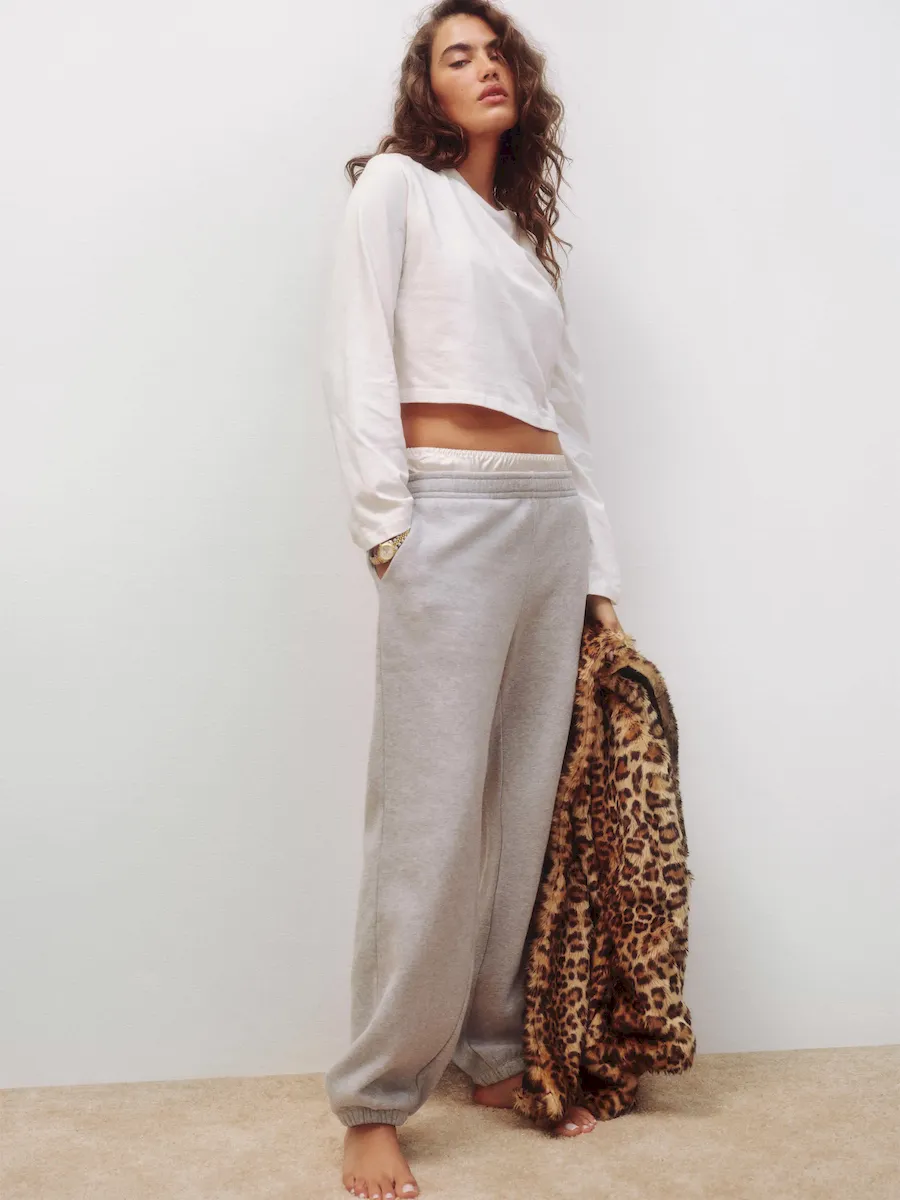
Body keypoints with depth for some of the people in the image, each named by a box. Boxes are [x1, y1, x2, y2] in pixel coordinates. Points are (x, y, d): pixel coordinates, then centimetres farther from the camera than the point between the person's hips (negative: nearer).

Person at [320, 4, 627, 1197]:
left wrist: (600, 572, 13)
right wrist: (387, 523, -13)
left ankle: (496, 1053, 19)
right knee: (433, 818, -8)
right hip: (452, 514, -6)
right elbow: (356, 357, -3)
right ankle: (374, 1103, 2)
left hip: (554, 520, 6)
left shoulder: (530, 233, 23)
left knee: (528, 805, 5)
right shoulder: (397, 187, 8)